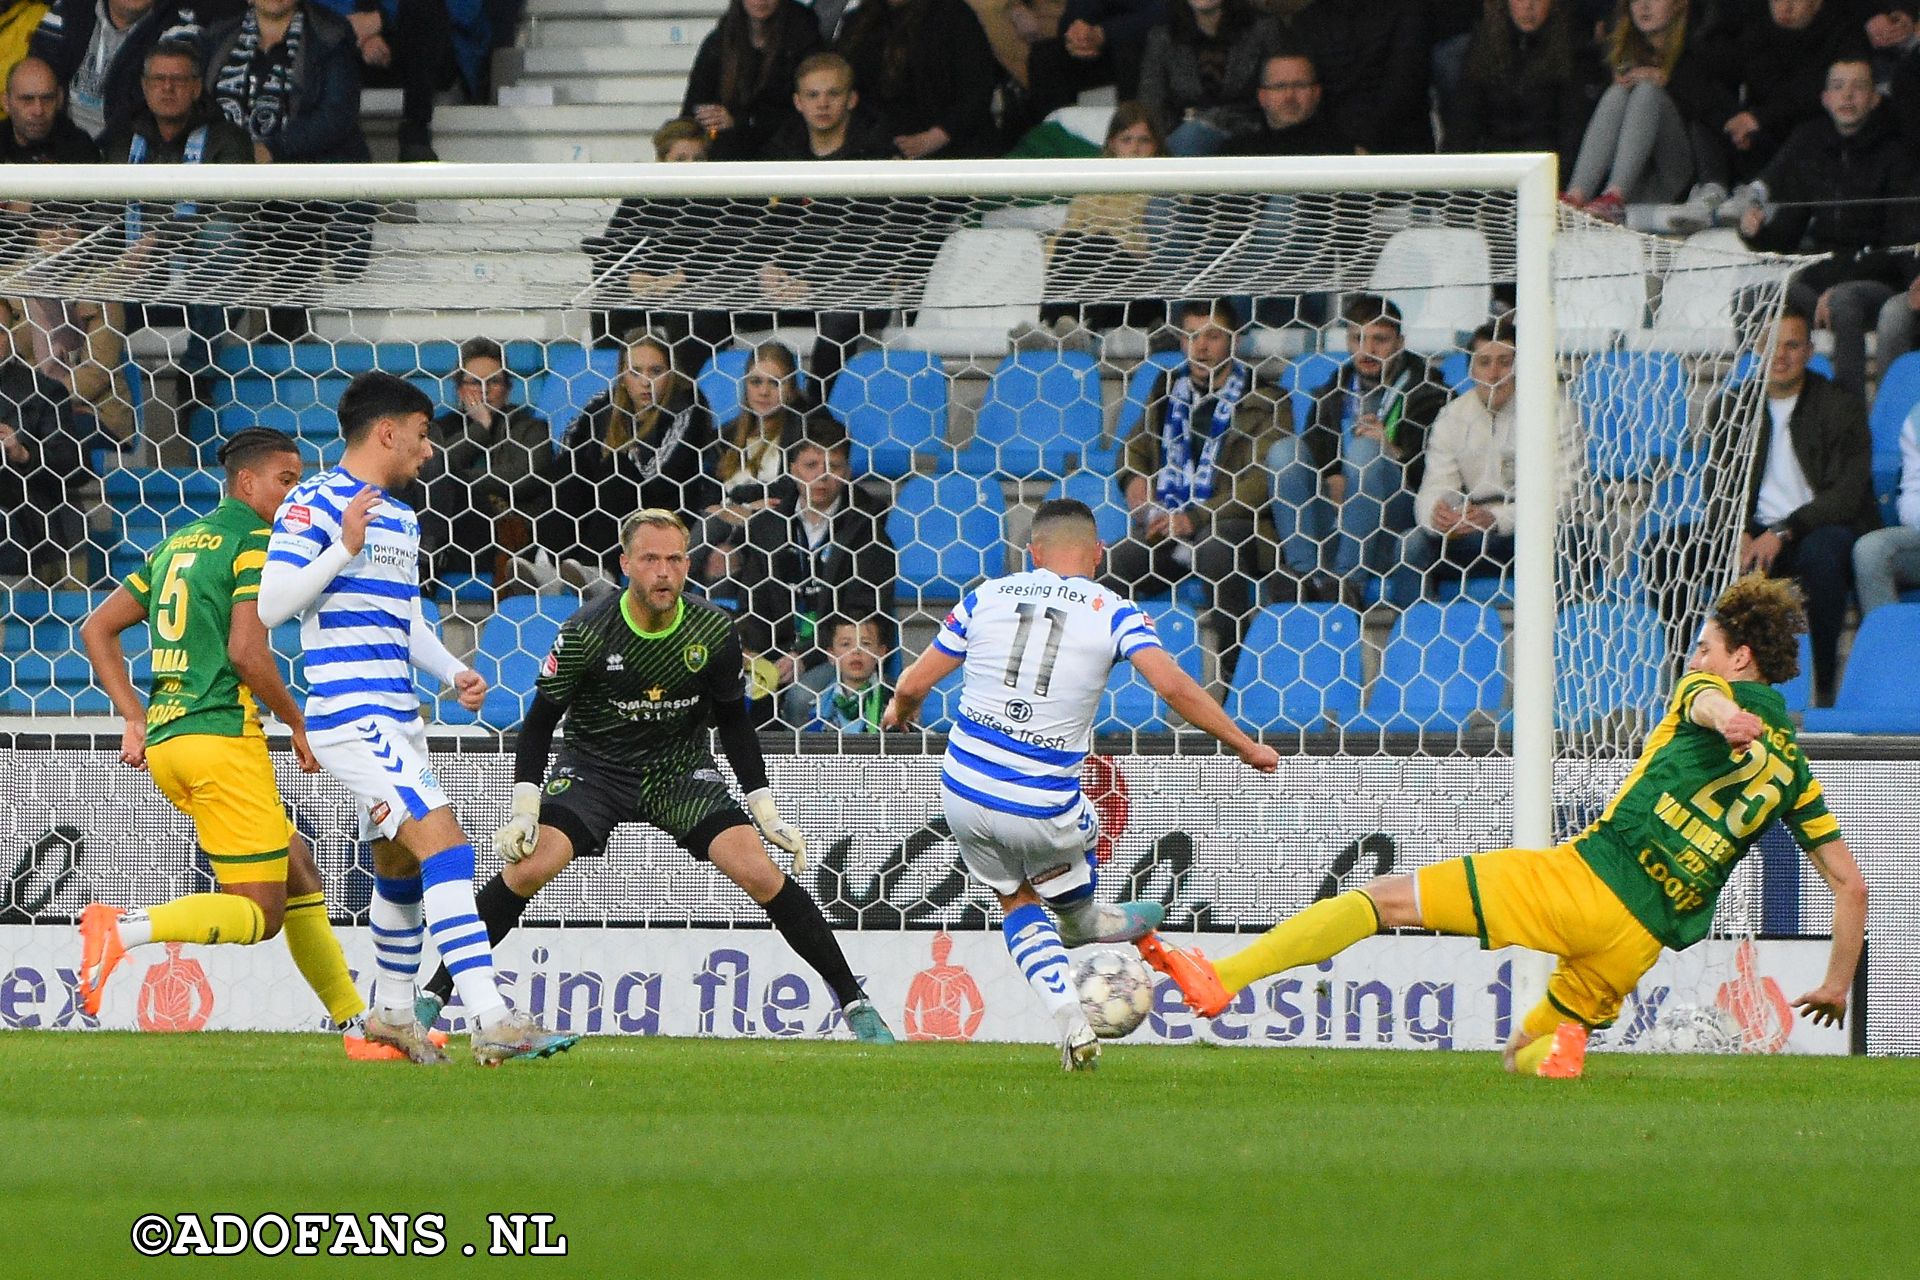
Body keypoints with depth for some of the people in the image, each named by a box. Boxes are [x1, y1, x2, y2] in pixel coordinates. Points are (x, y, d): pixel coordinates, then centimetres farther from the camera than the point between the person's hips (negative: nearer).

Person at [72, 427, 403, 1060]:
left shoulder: (177, 544, 20)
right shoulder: (256, 543, -5)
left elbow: (96, 629, 19)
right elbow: (247, 652, -16)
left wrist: (135, 718, 17)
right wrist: (299, 724, -3)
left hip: (164, 740, 9)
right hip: (221, 735, -9)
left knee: (298, 870, 16)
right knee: (258, 915, -8)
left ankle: (357, 1026, 15)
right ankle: (125, 929, -26)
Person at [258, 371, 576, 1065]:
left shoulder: (401, 519, 20)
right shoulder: (313, 503, -8)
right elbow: (271, 606, -14)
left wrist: (454, 672, 12)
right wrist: (344, 548, -23)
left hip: (396, 715, 10)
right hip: (349, 711, -10)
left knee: (401, 861, 20)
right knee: (445, 844, -19)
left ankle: (392, 1010, 38)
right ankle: (491, 1020, -26)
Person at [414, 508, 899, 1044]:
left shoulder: (715, 632, -10)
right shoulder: (587, 632, -17)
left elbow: (733, 720, 5)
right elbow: (540, 720, -8)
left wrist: (766, 809, 1)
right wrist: (524, 811, -15)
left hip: (681, 771, 2)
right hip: (594, 766, -1)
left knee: (761, 873, -16)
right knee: (529, 867, -25)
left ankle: (855, 1004, -3)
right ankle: (432, 994, -14)